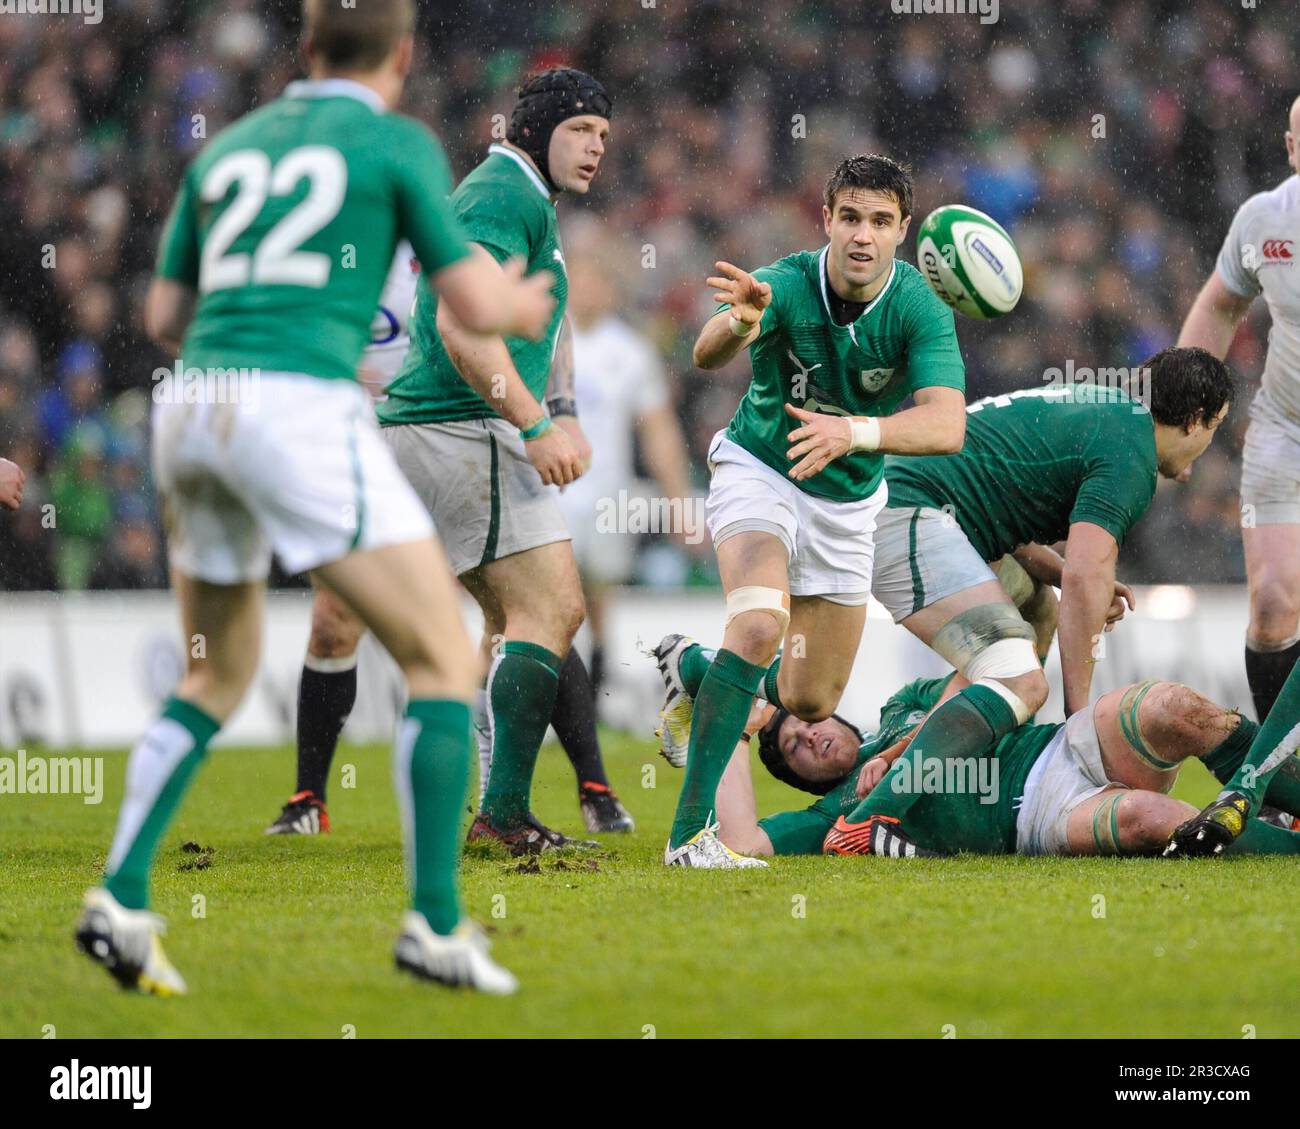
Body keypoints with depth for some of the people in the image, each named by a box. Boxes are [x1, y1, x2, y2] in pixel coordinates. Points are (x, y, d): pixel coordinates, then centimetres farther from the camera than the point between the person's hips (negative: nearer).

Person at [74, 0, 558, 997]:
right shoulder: (399, 143, 5)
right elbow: (474, 305, 3)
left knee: (216, 681, 23)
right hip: (302, 411, -6)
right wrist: (519, 303, 27)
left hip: (191, 412, 6)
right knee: (444, 660, 2)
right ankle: (436, 926, -6)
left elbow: (165, 319, 24)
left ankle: (121, 898, 9)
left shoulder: (227, 149, 21)